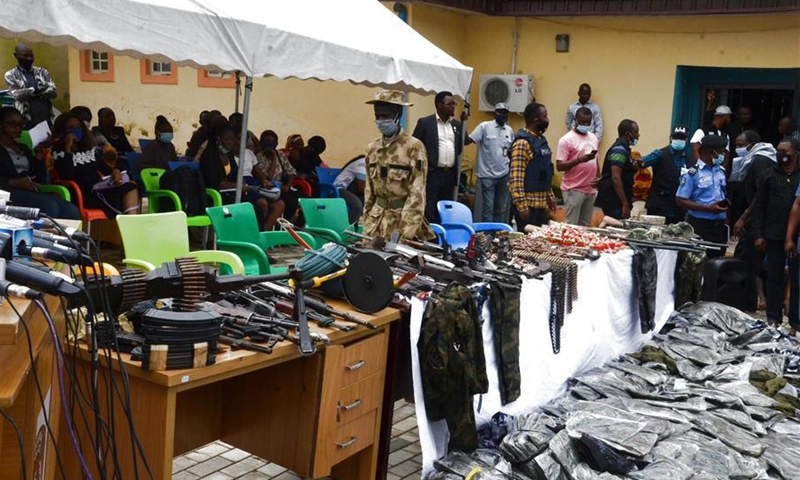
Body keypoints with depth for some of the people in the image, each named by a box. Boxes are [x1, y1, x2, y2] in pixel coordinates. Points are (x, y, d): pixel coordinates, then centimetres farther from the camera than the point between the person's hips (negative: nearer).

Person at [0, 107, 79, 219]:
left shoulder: (23, 148, 27)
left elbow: (40, 179, 20)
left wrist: (39, 154, 10)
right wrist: (14, 183, -19)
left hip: (31, 192, 6)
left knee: (71, 211, -24)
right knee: (50, 206, -35)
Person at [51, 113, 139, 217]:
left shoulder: (91, 149, 25)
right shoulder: (59, 153, 7)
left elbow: (105, 168, 23)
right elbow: (66, 177, -9)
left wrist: (116, 171, -3)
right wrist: (68, 148, -9)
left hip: (101, 189, 6)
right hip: (84, 195, -6)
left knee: (130, 187, -27)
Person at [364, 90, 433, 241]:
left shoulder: (414, 146, -10)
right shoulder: (372, 148, 7)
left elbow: (417, 192, -14)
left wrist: (406, 231, -19)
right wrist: (367, 219, 10)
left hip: (404, 216, -5)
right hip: (377, 218, 5)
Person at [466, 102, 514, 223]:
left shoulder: (510, 130, 8)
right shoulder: (484, 126, -8)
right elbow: (467, 140, -14)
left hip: (504, 175, 5)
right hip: (487, 175, -5)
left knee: (501, 208, 12)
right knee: (488, 208, -2)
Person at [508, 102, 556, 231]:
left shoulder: (541, 139, 13)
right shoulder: (522, 143, -16)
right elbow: (516, 178, -20)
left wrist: (550, 196, 20)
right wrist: (521, 205, -23)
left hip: (541, 201, 9)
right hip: (528, 202, -9)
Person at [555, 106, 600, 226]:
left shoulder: (593, 138, 13)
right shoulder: (566, 139, -9)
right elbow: (559, 166, -14)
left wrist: (598, 178, 5)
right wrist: (579, 159, -26)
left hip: (591, 190, 6)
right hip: (573, 190, -6)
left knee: (585, 225, 11)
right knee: (571, 226, -4)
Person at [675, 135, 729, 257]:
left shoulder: (721, 172, 12)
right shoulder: (692, 173, -9)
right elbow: (680, 201, -13)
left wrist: (726, 204, 4)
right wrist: (708, 209, -18)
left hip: (720, 226, 6)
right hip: (699, 226, -6)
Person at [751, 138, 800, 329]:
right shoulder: (768, 175, 6)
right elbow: (759, 206, 4)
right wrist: (758, 234, -3)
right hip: (774, 235, 1)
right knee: (775, 277, 8)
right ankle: (773, 316, 16)